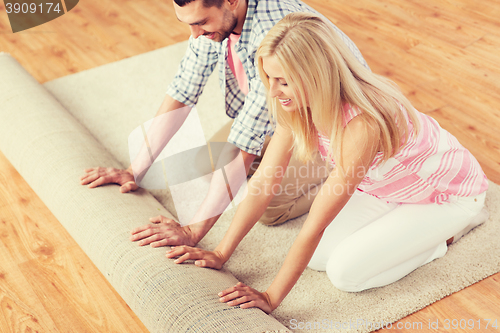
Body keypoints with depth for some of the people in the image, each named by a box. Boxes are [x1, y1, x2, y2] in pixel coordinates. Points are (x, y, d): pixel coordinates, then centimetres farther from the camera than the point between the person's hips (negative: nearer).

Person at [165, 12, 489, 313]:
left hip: (450, 192, -7)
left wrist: (271, 298, -29)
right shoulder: (297, 103, -18)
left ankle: (449, 230, 5)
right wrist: (221, 253, -11)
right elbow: (264, 181, -12)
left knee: (346, 271, -15)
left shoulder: (363, 123, -41)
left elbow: (315, 225, -36)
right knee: (318, 256, -4)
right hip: (383, 185, 7)